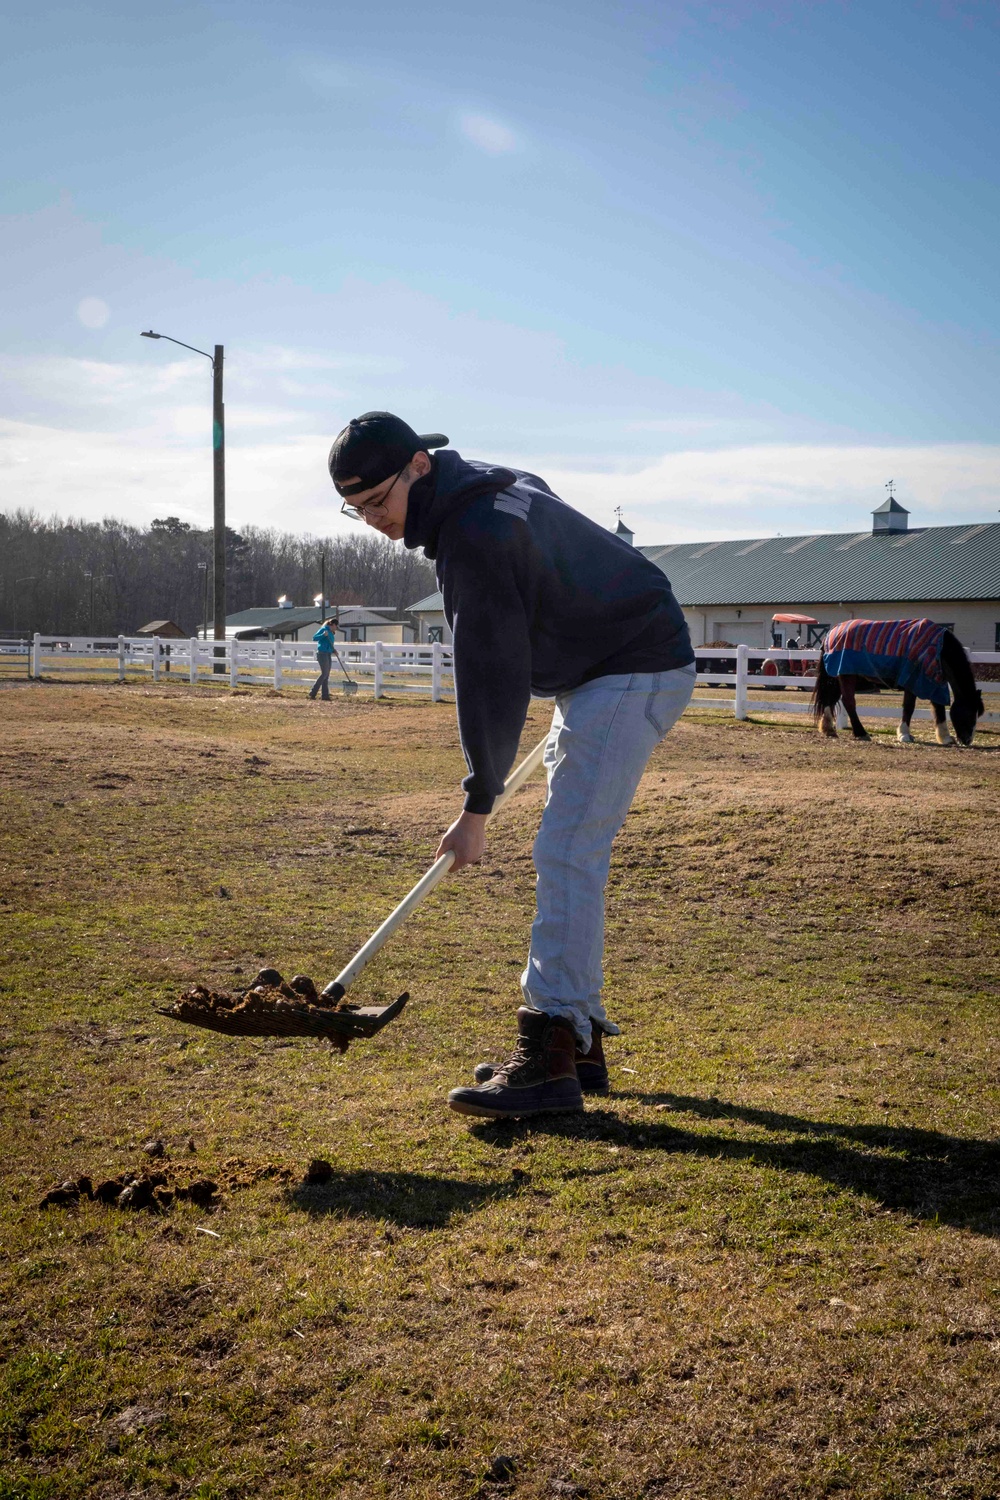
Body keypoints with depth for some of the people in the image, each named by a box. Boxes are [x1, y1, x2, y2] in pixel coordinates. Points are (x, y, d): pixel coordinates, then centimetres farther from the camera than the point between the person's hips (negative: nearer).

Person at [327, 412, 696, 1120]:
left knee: (566, 855, -17)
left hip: (635, 674, -11)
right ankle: (580, 1041, 15)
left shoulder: (476, 534, -24)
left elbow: (492, 677, -24)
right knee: (570, 858, 10)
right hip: (597, 673, 11)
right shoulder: (483, 489, 8)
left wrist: (477, 807, -20)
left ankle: (550, 1060, -18)